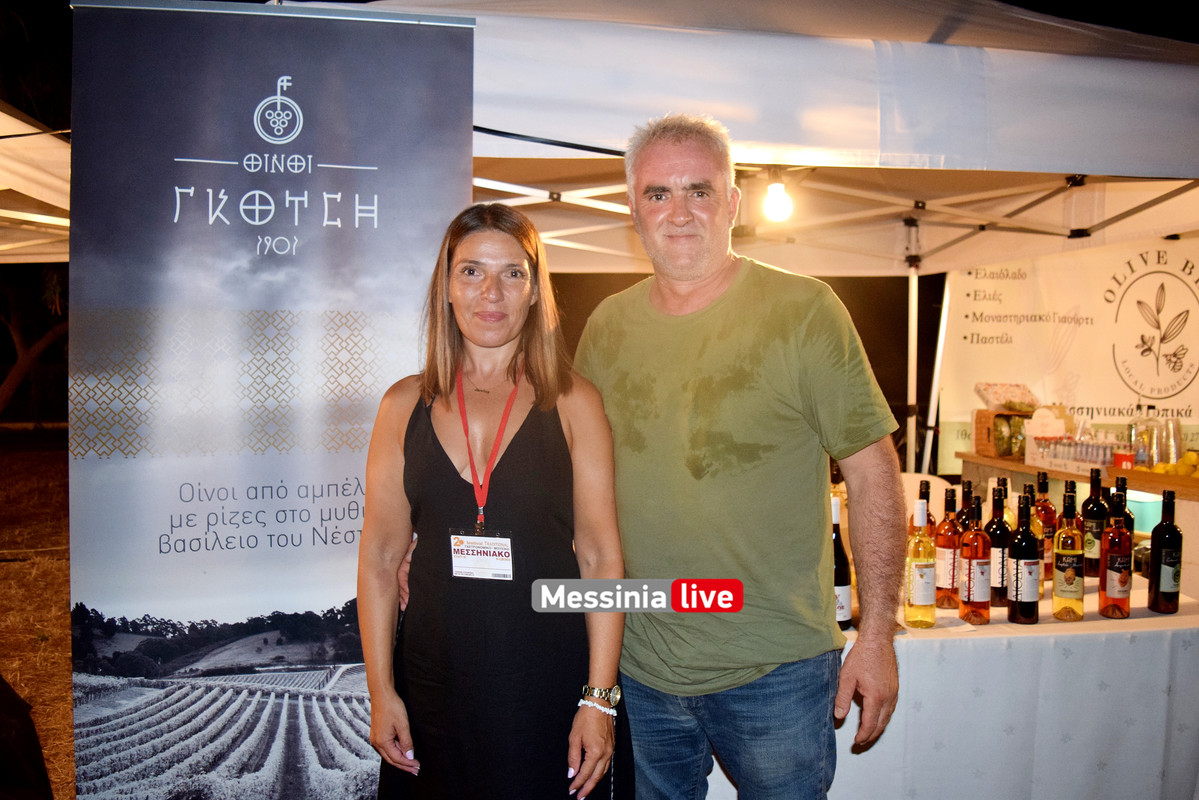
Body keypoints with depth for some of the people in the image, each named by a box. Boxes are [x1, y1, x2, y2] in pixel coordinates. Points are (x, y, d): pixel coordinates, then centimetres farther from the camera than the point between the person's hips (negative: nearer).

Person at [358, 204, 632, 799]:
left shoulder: (572, 403, -2)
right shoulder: (405, 405, 4)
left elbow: (601, 557, -4)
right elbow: (380, 555, 6)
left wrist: (600, 699, -8)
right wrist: (381, 690, 3)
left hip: (552, 689, -1)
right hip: (435, 690, 2)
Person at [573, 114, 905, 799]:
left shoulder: (804, 311, -10)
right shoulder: (607, 326, 2)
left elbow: (874, 473, -8)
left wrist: (877, 637, -10)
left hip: (775, 671, -3)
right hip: (640, 668, 4)